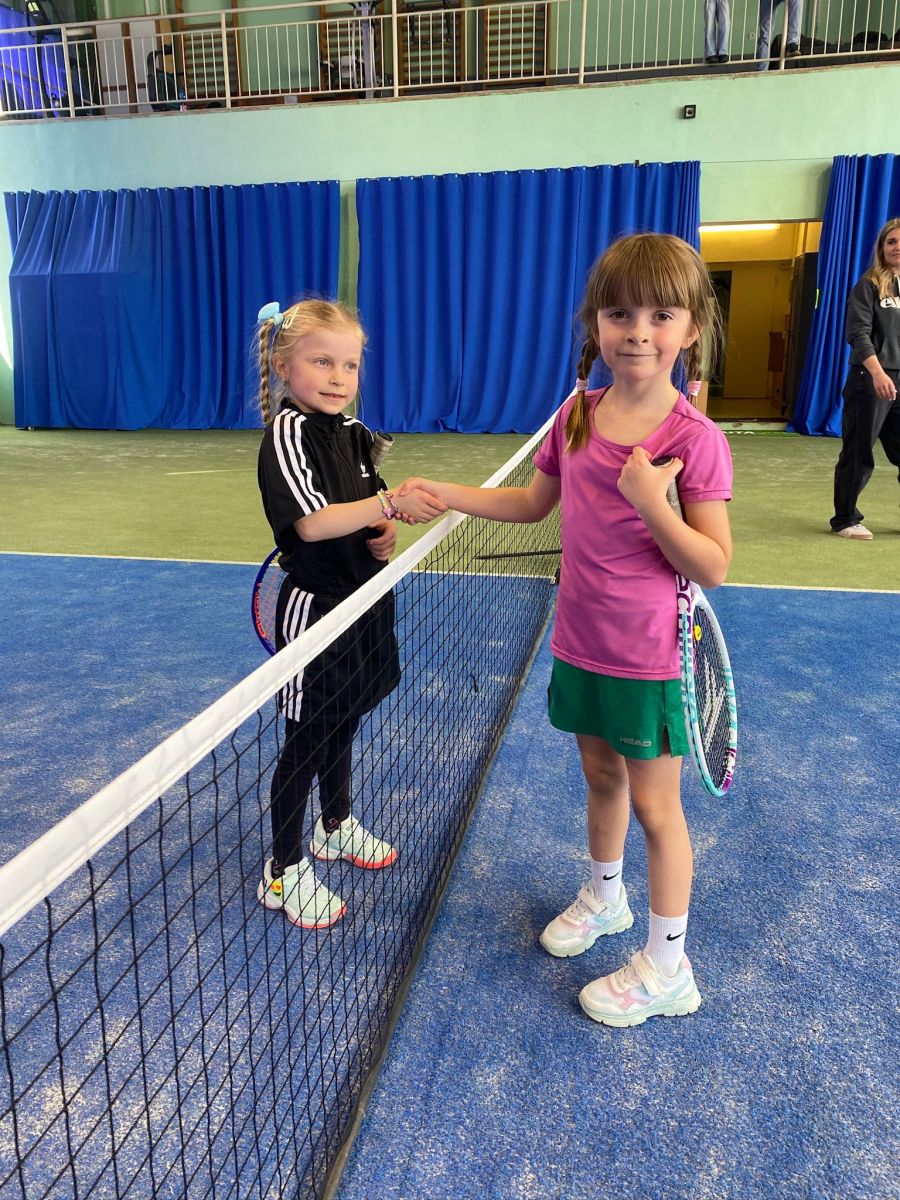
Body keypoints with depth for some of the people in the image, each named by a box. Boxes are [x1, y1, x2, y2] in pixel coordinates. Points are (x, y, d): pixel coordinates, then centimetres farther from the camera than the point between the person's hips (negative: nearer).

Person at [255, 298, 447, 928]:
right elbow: (311, 522, -30)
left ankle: (337, 827, 44)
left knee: (344, 723, 22)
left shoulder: (354, 432, 7)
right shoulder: (288, 433, -16)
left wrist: (384, 537, -5)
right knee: (307, 740, 3)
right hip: (316, 605, -8)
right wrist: (390, 503, -39)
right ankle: (285, 871, 20)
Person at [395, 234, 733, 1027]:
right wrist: (445, 494, 6)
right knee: (601, 775, 23)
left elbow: (714, 568, -17)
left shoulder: (694, 439, -18)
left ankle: (667, 968, 27)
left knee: (655, 805, 8)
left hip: (649, 656, -5)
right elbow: (533, 502, 13)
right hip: (580, 643, 5)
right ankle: (604, 896, 49)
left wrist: (652, 503, -30)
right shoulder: (577, 415, -1)